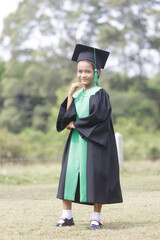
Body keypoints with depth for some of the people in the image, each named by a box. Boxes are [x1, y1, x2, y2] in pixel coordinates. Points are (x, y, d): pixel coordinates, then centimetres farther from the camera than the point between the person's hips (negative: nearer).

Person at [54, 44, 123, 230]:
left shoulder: (100, 94, -5)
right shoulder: (76, 94, 12)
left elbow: (98, 117, -16)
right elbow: (67, 117, 2)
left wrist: (75, 124, -7)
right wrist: (70, 95, -7)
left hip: (94, 143, -6)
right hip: (75, 142, 6)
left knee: (95, 177, -3)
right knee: (69, 174, 1)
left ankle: (96, 218, 6)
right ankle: (67, 216, 8)